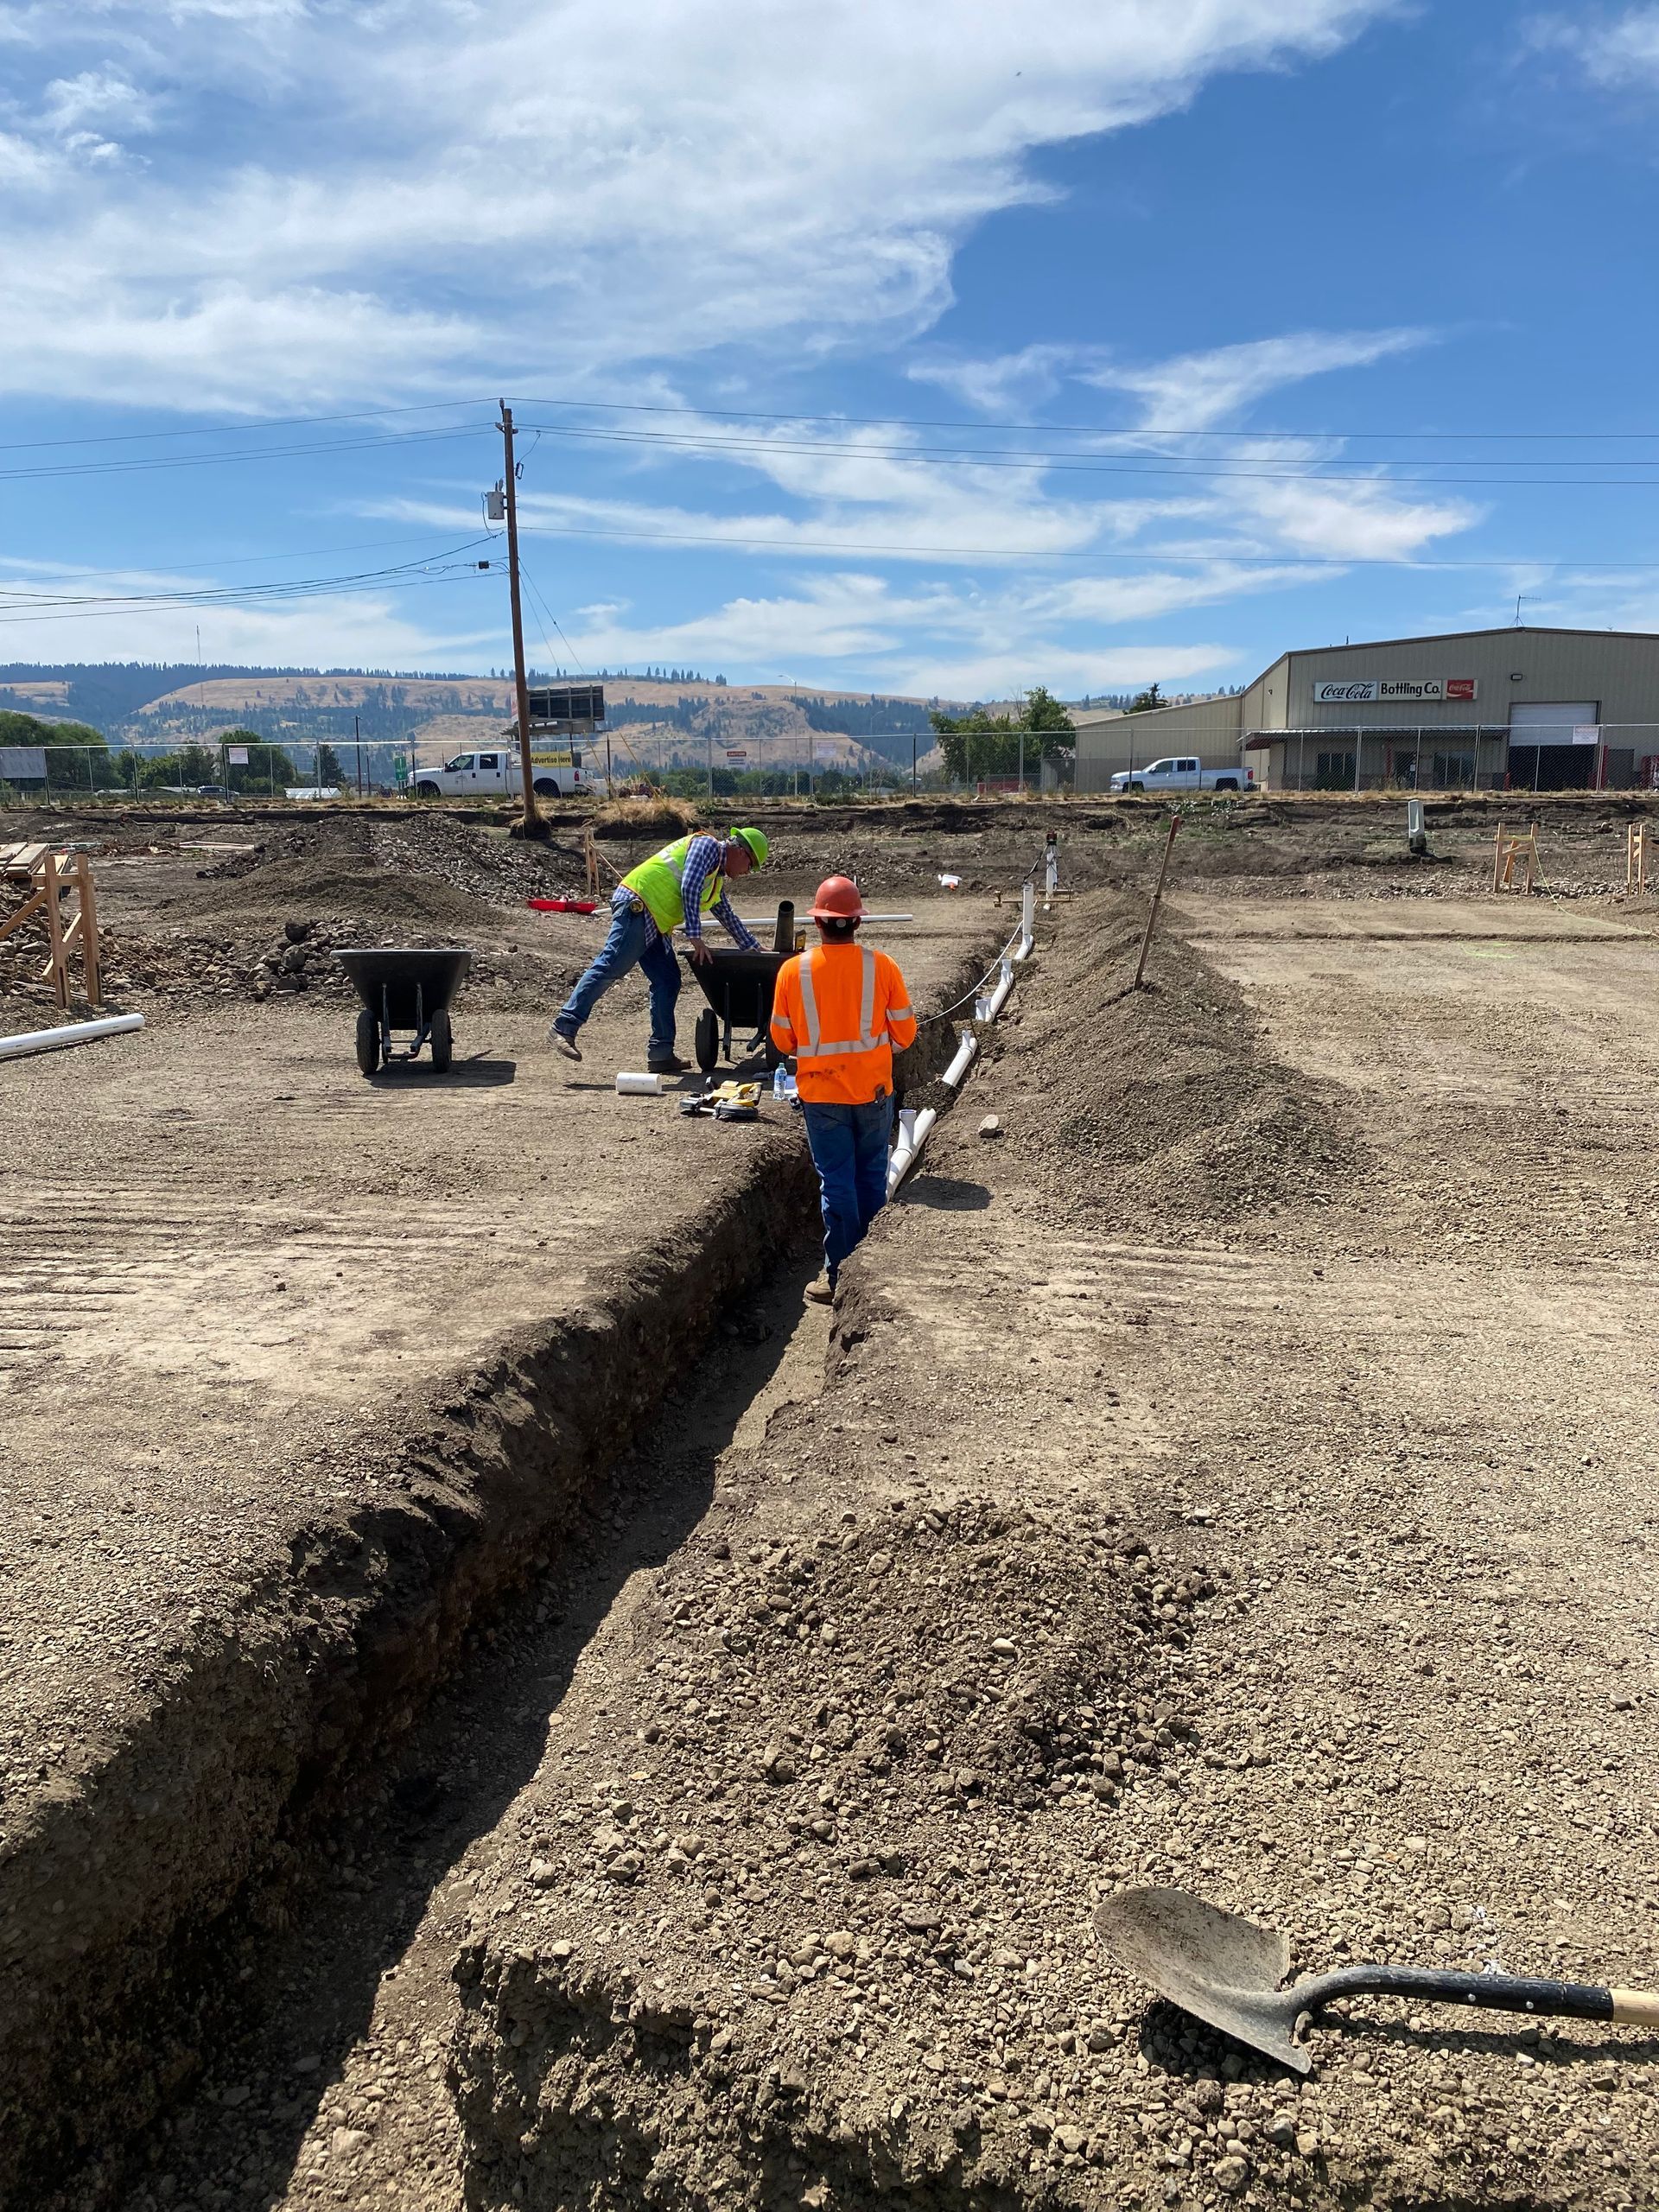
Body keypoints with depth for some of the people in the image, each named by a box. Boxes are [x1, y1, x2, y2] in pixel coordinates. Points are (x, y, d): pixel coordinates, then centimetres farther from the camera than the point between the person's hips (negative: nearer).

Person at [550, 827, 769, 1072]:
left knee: (667, 982, 3)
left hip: (654, 926, 10)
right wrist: (695, 937, -16)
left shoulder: (716, 878, 28)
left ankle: (661, 1054, 2)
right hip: (637, 905, -10)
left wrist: (752, 948, 43)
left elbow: (727, 916, 41)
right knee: (610, 967, -17)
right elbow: (689, 889, -14)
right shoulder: (707, 846, -2)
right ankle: (563, 1028, -20)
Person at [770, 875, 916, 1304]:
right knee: (872, 1179, 16)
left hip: (821, 1094, -1)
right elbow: (904, 1033, -2)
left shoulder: (793, 971, -9)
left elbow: (782, 1039, 0)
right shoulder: (882, 966, -9)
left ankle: (838, 1273, 11)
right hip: (874, 1091, 1)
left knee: (837, 1183, 7)